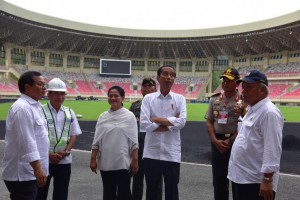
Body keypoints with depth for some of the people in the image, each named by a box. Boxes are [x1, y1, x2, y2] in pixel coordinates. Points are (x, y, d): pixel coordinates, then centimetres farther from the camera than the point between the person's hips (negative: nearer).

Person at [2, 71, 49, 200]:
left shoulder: (33, 106, 13)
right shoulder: (22, 108, -19)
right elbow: (26, 142, -25)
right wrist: (37, 169, -25)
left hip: (28, 172, 10)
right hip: (22, 174, -10)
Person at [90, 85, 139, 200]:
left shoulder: (129, 116, -4)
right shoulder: (103, 116, 5)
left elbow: (134, 141, -5)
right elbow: (96, 140, 6)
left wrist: (135, 160, -8)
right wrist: (93, 159, 3)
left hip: (123, 163, -3)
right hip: (105, 163, 3)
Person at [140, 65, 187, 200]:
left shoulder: (179, 99, 1)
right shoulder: (148, 98, -1)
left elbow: (181, 122, -13)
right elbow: (144, 124, -12)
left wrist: (157, 119, -11)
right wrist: (171, 123, -11)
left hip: (172, 153, 0)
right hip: (151, 153, 0)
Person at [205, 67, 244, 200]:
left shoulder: (243, 100, -6)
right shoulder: (215, 99, 7)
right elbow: (209, 122, 6)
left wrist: (230, 141, -14)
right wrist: (215, 140, -6)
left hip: (236, 142, -4)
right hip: (217, 141, 4)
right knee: (218, 179, 13)